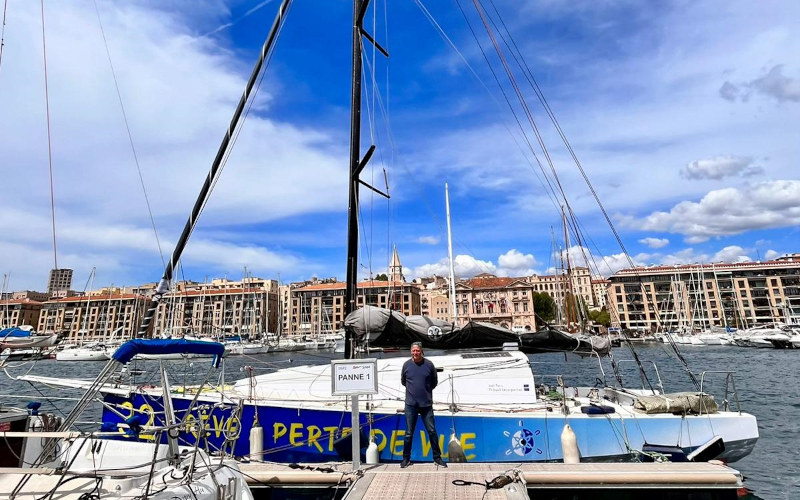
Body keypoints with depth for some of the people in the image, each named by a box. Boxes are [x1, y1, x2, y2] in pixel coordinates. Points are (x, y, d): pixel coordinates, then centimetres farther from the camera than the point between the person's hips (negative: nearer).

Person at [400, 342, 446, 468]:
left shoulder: (429, 364, -5)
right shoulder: (406, 365, -3)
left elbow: (434, 382, 11)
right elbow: (403, 381, 15)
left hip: (426, 404, 0)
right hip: (411, 404, 0)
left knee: (432, 431, 6)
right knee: (409, 433, 8)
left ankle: (437, 458, 20)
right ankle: (406, 458, 22)